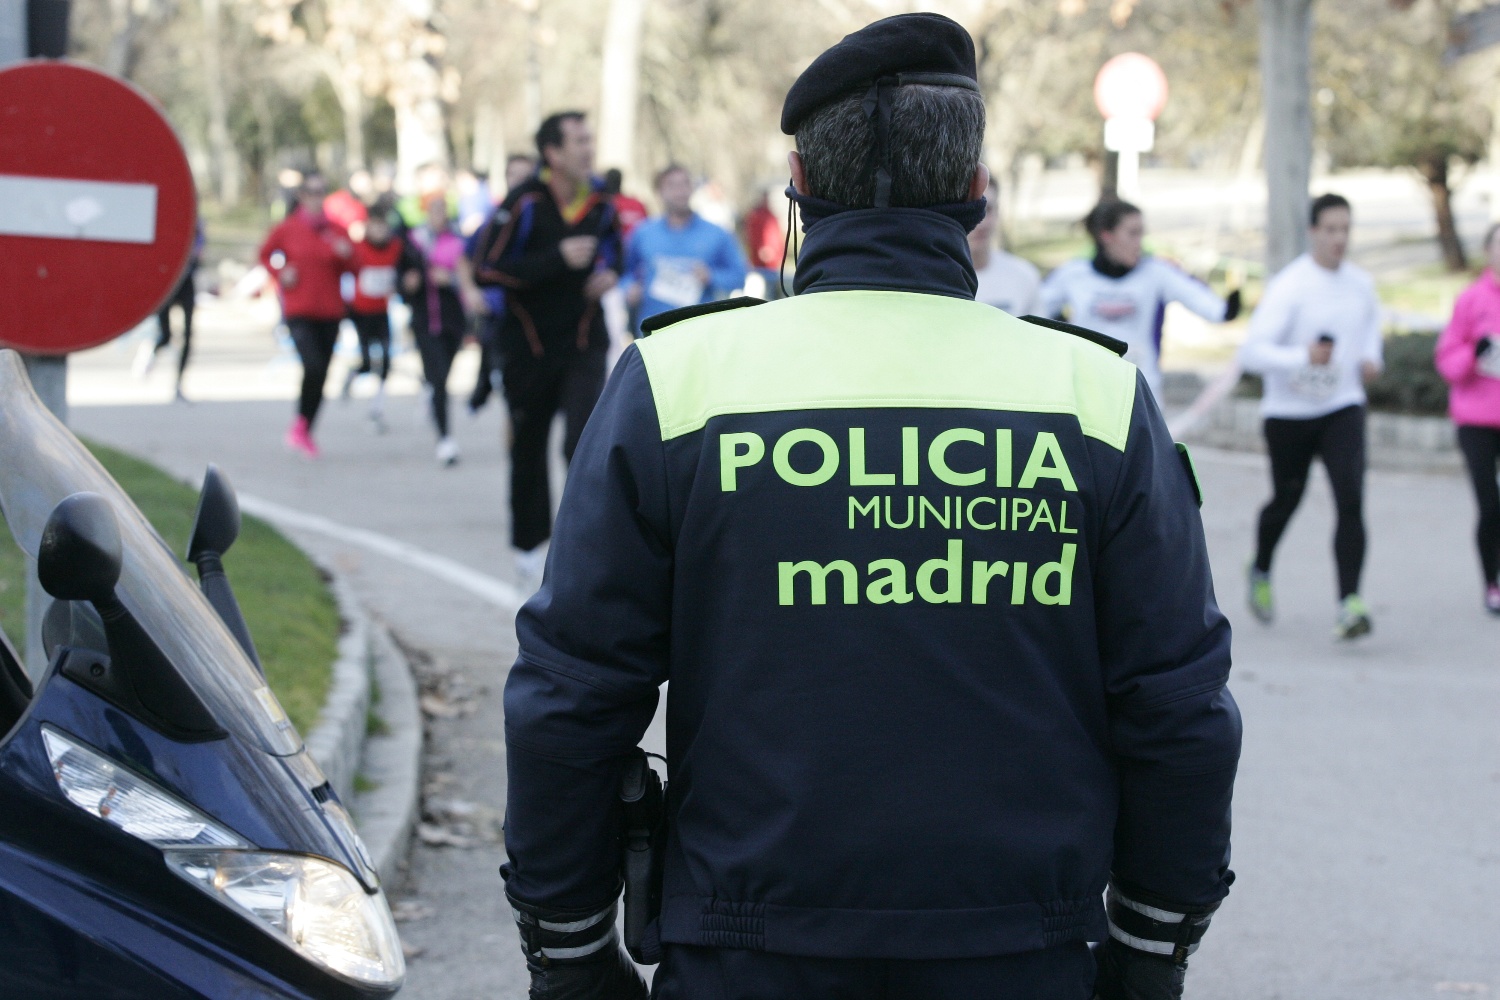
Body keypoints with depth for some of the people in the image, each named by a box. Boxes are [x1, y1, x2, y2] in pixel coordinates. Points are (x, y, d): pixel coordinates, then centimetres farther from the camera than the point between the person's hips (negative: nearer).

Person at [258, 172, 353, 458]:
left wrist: (346, 255, -11)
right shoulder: (287, 228, -1)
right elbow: (265, 255, 13)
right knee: (313, 366, -21)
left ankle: (305, 433, 20)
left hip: (330, 311, 4)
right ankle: (300, 424, 0)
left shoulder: (336, 231, 5)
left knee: (321, 374, 5)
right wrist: (280, 273, -4)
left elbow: (349, 269, 10)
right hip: (299, 311, -4)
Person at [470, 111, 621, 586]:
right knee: (528, 448, 12)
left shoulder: (600, 201, 0)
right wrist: (558, 259, -25)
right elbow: (487, 269, -20)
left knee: (585, 441, -17)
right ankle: (530, 546, 30)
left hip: (584, 343, 2)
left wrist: (609, 272, -2)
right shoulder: (525, 203, -16)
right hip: (529, 346, -2)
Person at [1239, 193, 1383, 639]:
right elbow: (1251, 352, -23)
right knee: (1286, 501, 14)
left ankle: (1349, 602, -19)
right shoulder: (1288, 288, -17)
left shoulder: (1361, 284, 1)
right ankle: (1260, 572, 44)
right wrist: (1302, 357, -39)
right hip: (1289, 412, -3)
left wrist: (1371, 357, 7)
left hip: (1343, 407, 3)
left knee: (1351, 500, -16)